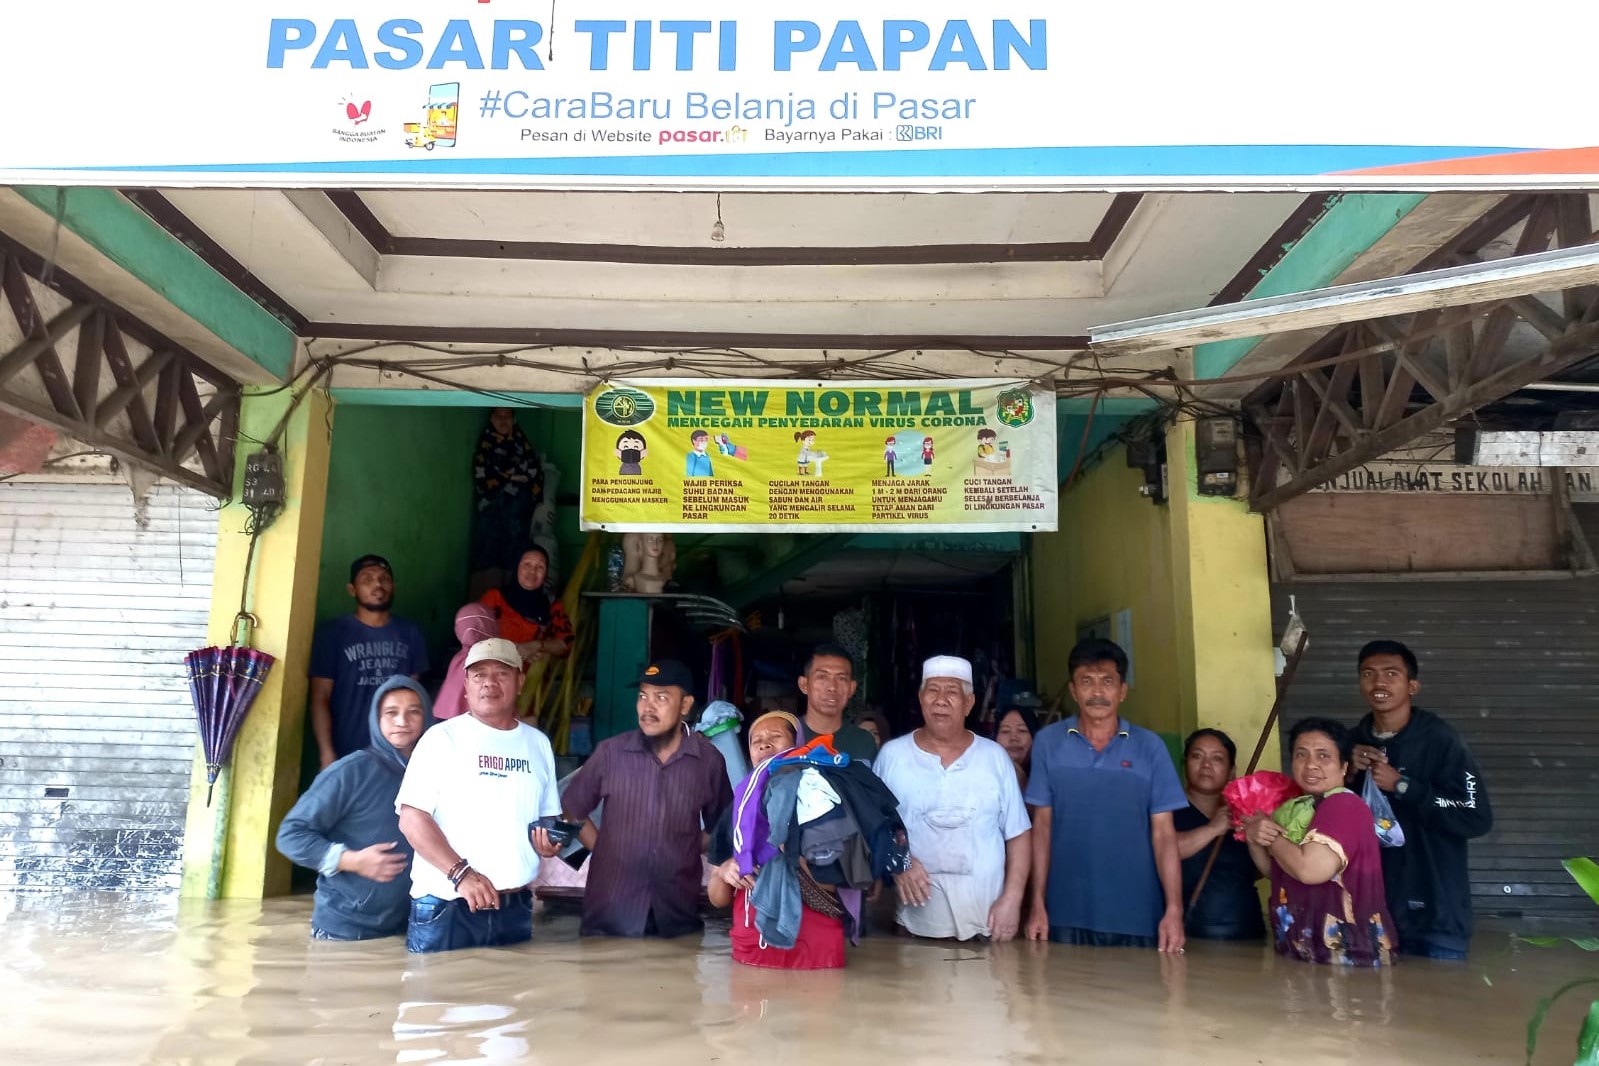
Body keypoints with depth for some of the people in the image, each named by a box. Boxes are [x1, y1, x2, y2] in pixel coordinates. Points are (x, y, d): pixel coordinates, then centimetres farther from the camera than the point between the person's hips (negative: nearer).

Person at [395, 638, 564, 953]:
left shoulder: (538, 743, 11)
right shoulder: (442, 737, -3)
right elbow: (411, 818, -9)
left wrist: (551, 841, -1)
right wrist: (461, 873, -19)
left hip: (515, 909, 4)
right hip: (445, 906, -4)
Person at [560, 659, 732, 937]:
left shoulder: (709, 760, -2)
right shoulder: (610, 752, -4)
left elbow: (720, 828, 13)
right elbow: (571, 811, 8)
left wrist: (687, 851, 2)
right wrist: (605, 851, 2)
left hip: (679, 915, 1)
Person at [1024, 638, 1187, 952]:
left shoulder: (1149, 747, -1)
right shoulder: (1048, 742, 0)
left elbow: (1163, 833, -1)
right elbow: (1042, 825, 3)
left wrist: (1174, 909, -8)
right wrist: (1038, 903, 0)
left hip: (1136, 917, 0)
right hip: (1066, 914, 0)